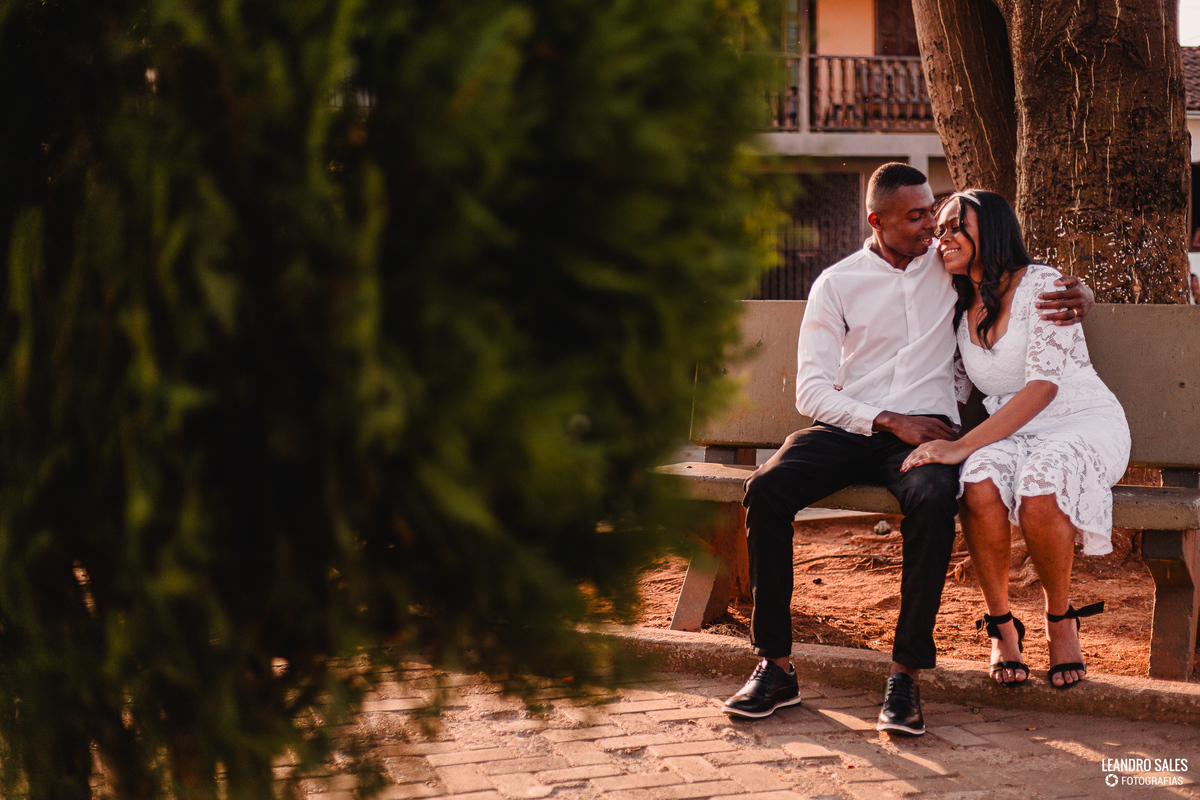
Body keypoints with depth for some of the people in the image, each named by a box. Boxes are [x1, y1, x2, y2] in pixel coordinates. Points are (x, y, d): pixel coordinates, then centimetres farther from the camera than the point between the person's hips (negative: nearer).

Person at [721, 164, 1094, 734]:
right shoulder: (835, 285, 8)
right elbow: (811, 392, 1)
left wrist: (1079, 294, -3)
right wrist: (889, 422, -13)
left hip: (926, 426, -1)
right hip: (845, 427, 1)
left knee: (933, 499, -37)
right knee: (766, 487, -28)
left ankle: (906, 675, -31)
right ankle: (776, 666, -21)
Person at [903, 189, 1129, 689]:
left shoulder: (1041, 284, -10)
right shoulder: (960, 309, 11)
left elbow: (1043, 385, -19)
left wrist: (963, 445, -25)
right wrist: (938, 439, -2)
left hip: (1084, 423, -4)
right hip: (1009, 434, 5)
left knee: (1037, 493, -37)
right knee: (980, 485, -32)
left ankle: (1060, 619, -11)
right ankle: (1000, 624, -15)